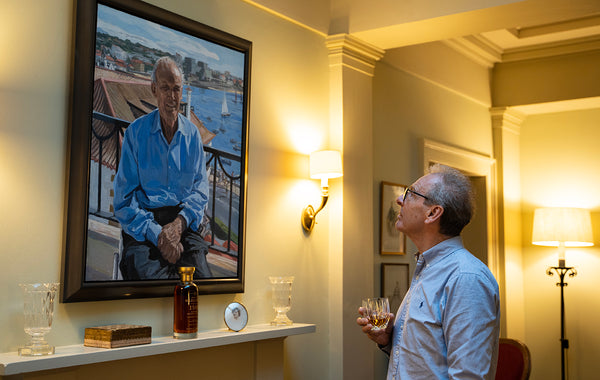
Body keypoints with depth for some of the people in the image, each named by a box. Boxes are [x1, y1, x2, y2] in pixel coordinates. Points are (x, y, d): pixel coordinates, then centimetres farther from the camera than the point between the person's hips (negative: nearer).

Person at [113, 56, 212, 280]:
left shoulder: (192, 134, 13)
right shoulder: (136, 132, 4)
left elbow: (200, 188, 11)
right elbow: (124, 200, -1)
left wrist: (179, 224, -9)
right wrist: (158, 234, -16)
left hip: (184, 222, 2)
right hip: (142, 226, -1)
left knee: (201, 276, -27)